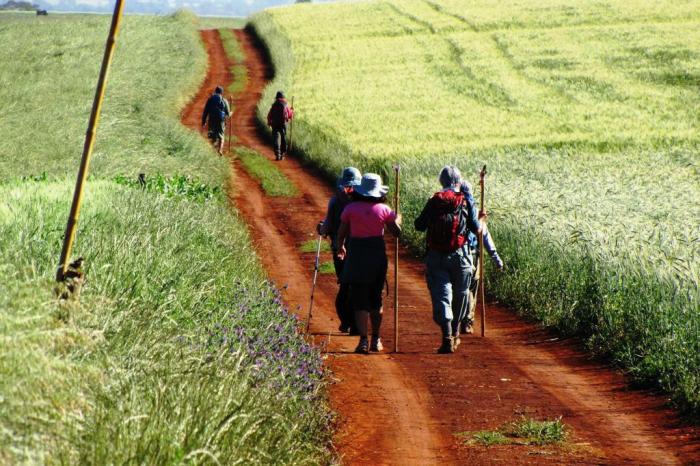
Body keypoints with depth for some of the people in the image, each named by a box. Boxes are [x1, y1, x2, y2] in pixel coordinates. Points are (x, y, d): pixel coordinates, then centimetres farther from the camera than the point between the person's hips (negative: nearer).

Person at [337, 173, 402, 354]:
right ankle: (376, 340, 18)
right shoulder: (384, 209, -2)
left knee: (359, 301, 0)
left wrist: (341, 247, 21)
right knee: (376, 300, 15)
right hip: (378, 255, 2)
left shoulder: (351, 208, -5)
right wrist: (397, 219, 24)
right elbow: (397, 231, 3)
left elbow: (341, 233, 1)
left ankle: (363, 340, -11)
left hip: (356, 256, -2)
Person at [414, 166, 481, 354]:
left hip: (436, 257, 0)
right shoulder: (467, 202, -1)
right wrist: (481, 220, 22)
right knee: (459, 296, 17)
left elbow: (419, 226, 5)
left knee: (441, 296, -3)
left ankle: (447, 338, -18)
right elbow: (477, 230, 0)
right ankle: (455, 334, 30)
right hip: (460, 256, 0)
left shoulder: (433, 202, 2)